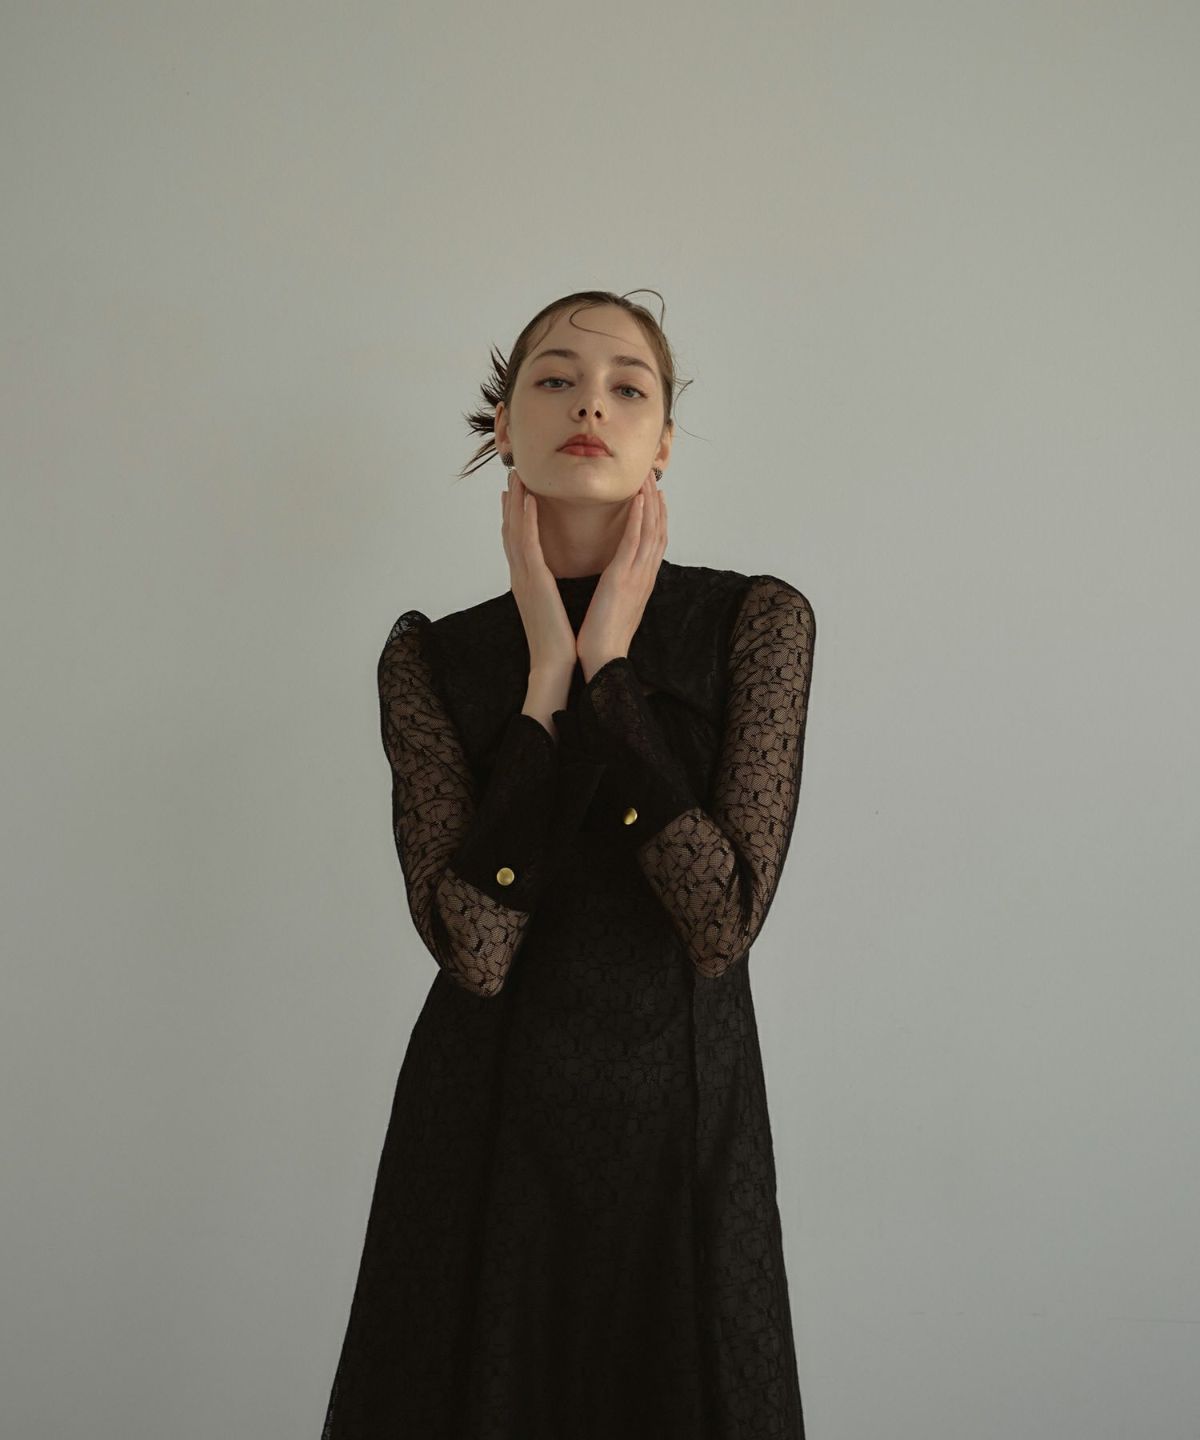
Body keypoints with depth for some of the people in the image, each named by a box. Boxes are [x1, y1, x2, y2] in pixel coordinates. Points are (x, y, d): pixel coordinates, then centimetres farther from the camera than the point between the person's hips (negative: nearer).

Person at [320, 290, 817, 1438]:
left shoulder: (755, 621, -6)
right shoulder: (433, 657, -3)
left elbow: (723, 926, -17)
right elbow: (475, 947, -15)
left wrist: (608, 671, -16)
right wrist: (549, 678, -16)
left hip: (684, 1114, 0)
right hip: (487, 1121, 1)